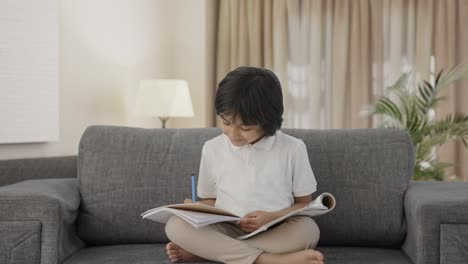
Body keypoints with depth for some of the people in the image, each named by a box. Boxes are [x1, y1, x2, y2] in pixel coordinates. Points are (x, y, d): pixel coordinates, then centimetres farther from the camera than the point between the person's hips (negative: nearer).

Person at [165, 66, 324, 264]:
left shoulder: (292, 149, -2)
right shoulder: (212, 148, 5)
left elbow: (304, 203, 5)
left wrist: (272, 218, -14)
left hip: (276, 234, -1)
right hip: (225, 231, 1)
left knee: (308, 229, -34)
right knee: (176, 225, -27)